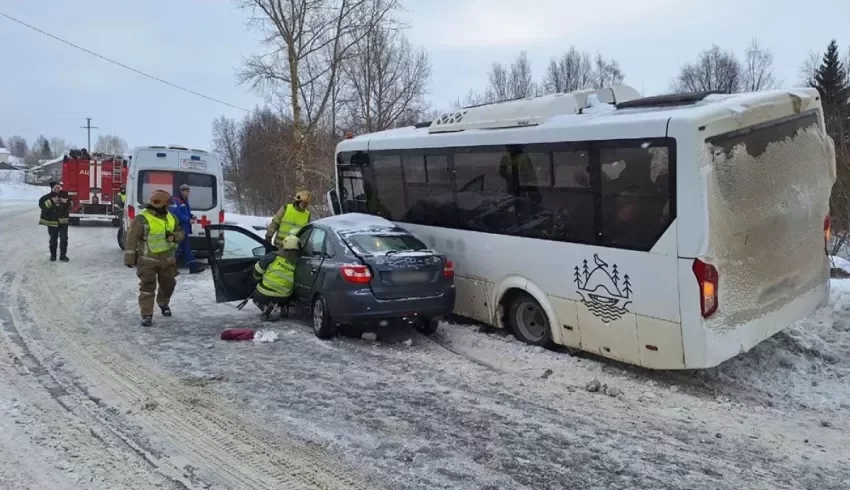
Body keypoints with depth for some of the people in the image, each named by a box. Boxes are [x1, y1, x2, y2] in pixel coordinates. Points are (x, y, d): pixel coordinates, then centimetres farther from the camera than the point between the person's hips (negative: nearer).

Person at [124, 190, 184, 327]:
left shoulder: (171, 217, 5)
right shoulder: (142, 219, -14)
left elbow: (180, 232, 13)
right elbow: (132, 239, -11)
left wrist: (174, 236, -12)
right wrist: (129, 258, -10)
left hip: (167, 259, 6)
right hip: (148, 260, -6)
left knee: (168, 284, 17)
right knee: (147, 287, -5)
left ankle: (163, 304, 44)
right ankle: (147, 315, 0)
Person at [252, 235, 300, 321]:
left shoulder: (273, 256, -16)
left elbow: (257, 270, -6)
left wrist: (258, 279, 15)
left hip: (264, 296, -4)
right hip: (283, 298, 4)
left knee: (256, 296, 30)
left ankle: (267, 311, 0)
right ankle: (284, 310, 17)